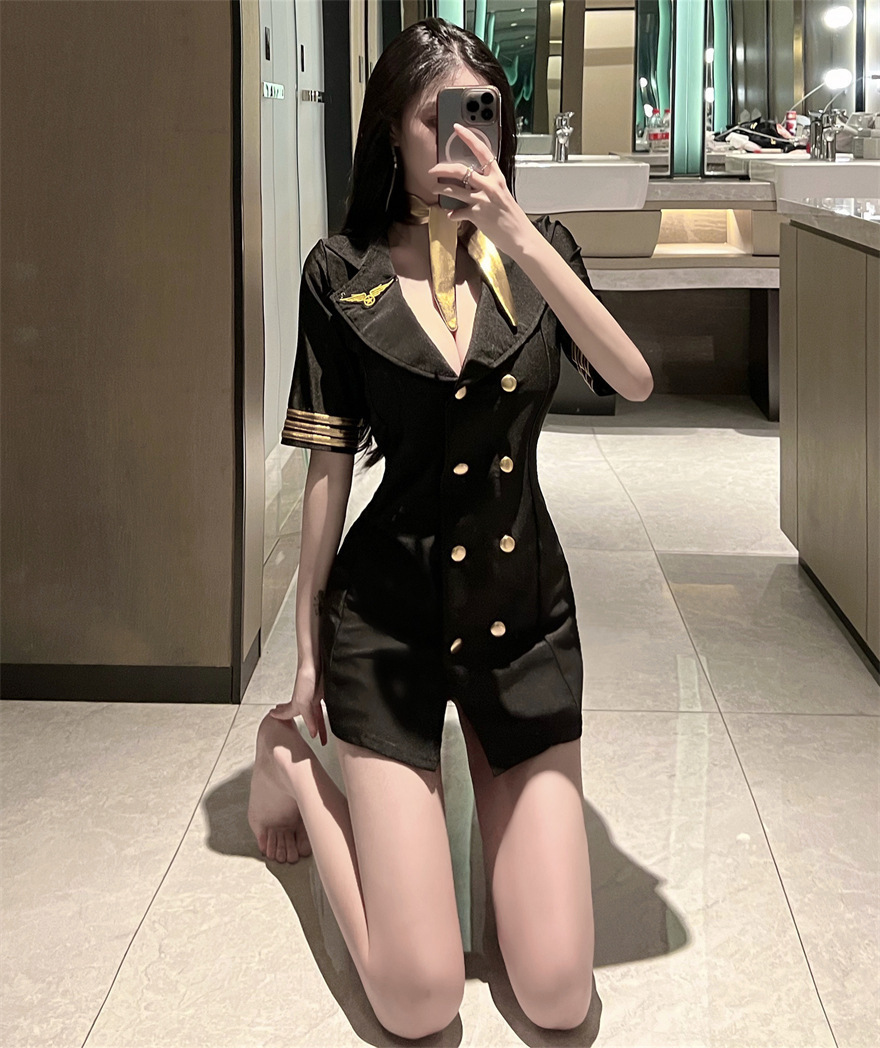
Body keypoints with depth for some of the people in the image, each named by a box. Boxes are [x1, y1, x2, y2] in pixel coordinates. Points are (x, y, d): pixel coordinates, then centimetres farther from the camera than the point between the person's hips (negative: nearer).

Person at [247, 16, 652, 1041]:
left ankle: (492, 786, 25)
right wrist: (307, 649, 5)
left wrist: (518, 236, -24)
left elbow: (633, 381, -14)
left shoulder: (535, 251, 4)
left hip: (526, 610, 3)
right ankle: (290, 758, 18)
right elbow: (328, 465, 1)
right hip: (390, 614, -2)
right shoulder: (342, 273, -2)